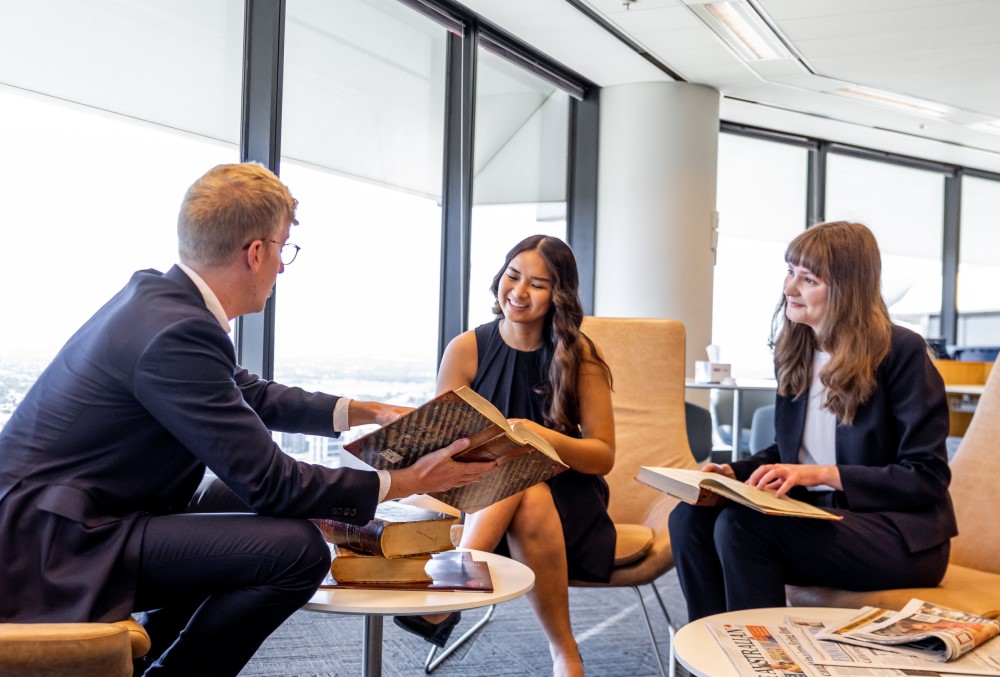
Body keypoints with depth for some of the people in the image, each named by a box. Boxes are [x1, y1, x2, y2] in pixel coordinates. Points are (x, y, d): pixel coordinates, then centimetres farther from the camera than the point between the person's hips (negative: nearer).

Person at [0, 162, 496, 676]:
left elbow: (250, 394, 20)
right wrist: (405, 482, -9)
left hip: (54, 519, 10)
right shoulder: (176, 331, -23)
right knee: (299, 548, -20)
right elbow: (271, 484, -19)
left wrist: (366, 412, 17)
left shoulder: (157, 295, 6)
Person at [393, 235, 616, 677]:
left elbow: (603, 456, -7)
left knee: (529, 494, -35)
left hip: (565, 498, -1)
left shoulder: (578, 355, -4)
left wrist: (540, 436, -26)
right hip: (482, 499, 1)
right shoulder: (466, 350, -1)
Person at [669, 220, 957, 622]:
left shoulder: (901, 352, -11)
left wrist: (822, 474, -21)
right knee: (690, 517, -16)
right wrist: (735, 472, -2)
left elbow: (928, 477, -13)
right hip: (816, 516, 7)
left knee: (742, 525, -28)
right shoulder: (795, 352, 10)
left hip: (903, 538, -7)